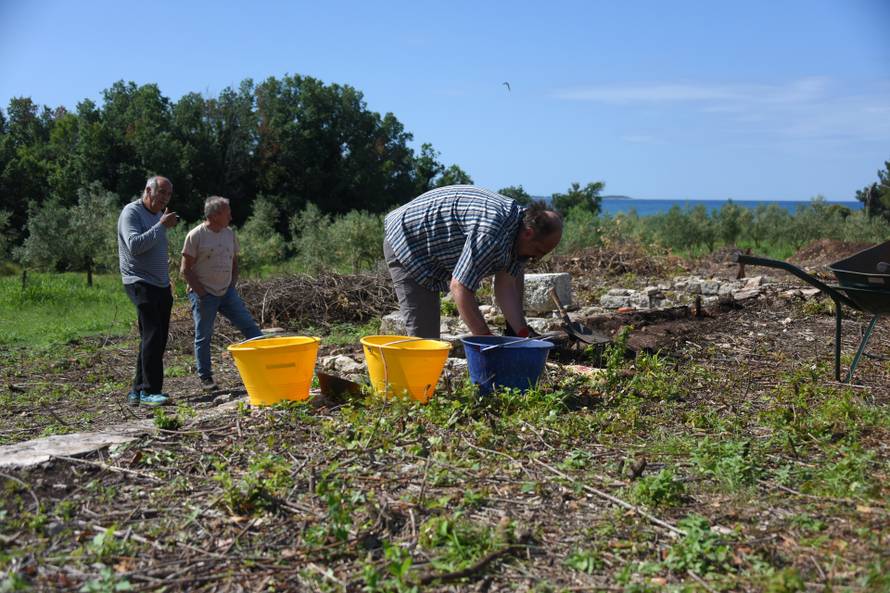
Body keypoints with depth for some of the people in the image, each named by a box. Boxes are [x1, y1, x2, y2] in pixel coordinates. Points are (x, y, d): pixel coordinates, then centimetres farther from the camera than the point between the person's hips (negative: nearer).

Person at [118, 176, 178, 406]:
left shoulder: (158, 215, 18)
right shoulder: (132, 212, -7)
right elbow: (135, 246, -23)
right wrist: (162, 225, -20)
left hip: (161, 284, 9)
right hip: (140, 283, -9)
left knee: (157, 340, 8)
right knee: (152, 337, -13)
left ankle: (139, 389, 16)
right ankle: (149, 391, -8)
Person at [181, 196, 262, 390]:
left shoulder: (229, 234, 7)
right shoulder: (195, 236, -10)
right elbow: (185, 269, -10)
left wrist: (232, 286, 6)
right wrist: (201, 293, -12)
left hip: (227, 292, 5)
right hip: (204, 295, -5)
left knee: (249, 325, -2)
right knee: (203, 337, 3)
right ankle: (205, 377, 14)